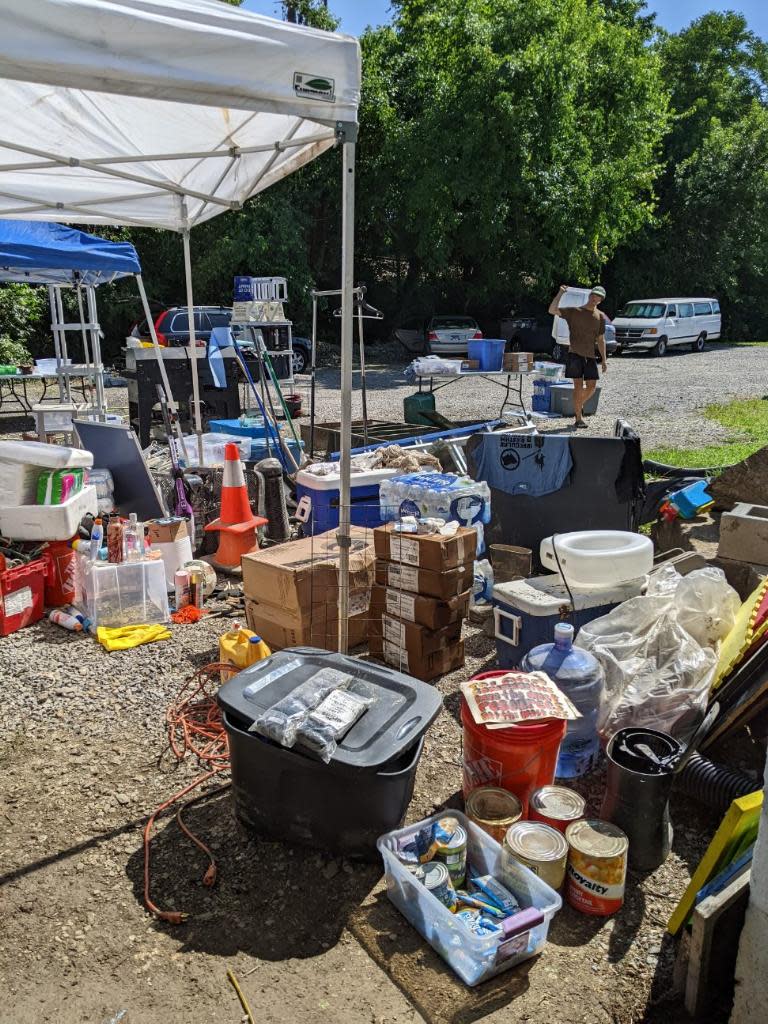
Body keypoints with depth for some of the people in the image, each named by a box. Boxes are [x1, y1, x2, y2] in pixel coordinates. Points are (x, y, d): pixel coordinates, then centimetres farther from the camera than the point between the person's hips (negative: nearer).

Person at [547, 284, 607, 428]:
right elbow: (552, 310, -9)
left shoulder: (600, 317, 11)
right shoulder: (574, 311, 0)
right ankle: (578, 418, -3)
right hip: (575, 354, -4)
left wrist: (604, 359, 10)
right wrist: (560, 293, -18)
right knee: (578, 385, -8)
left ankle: (579, 406, 29)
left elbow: (601, 339, 13)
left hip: (591, 356, 4)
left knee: (592, 387, 2)